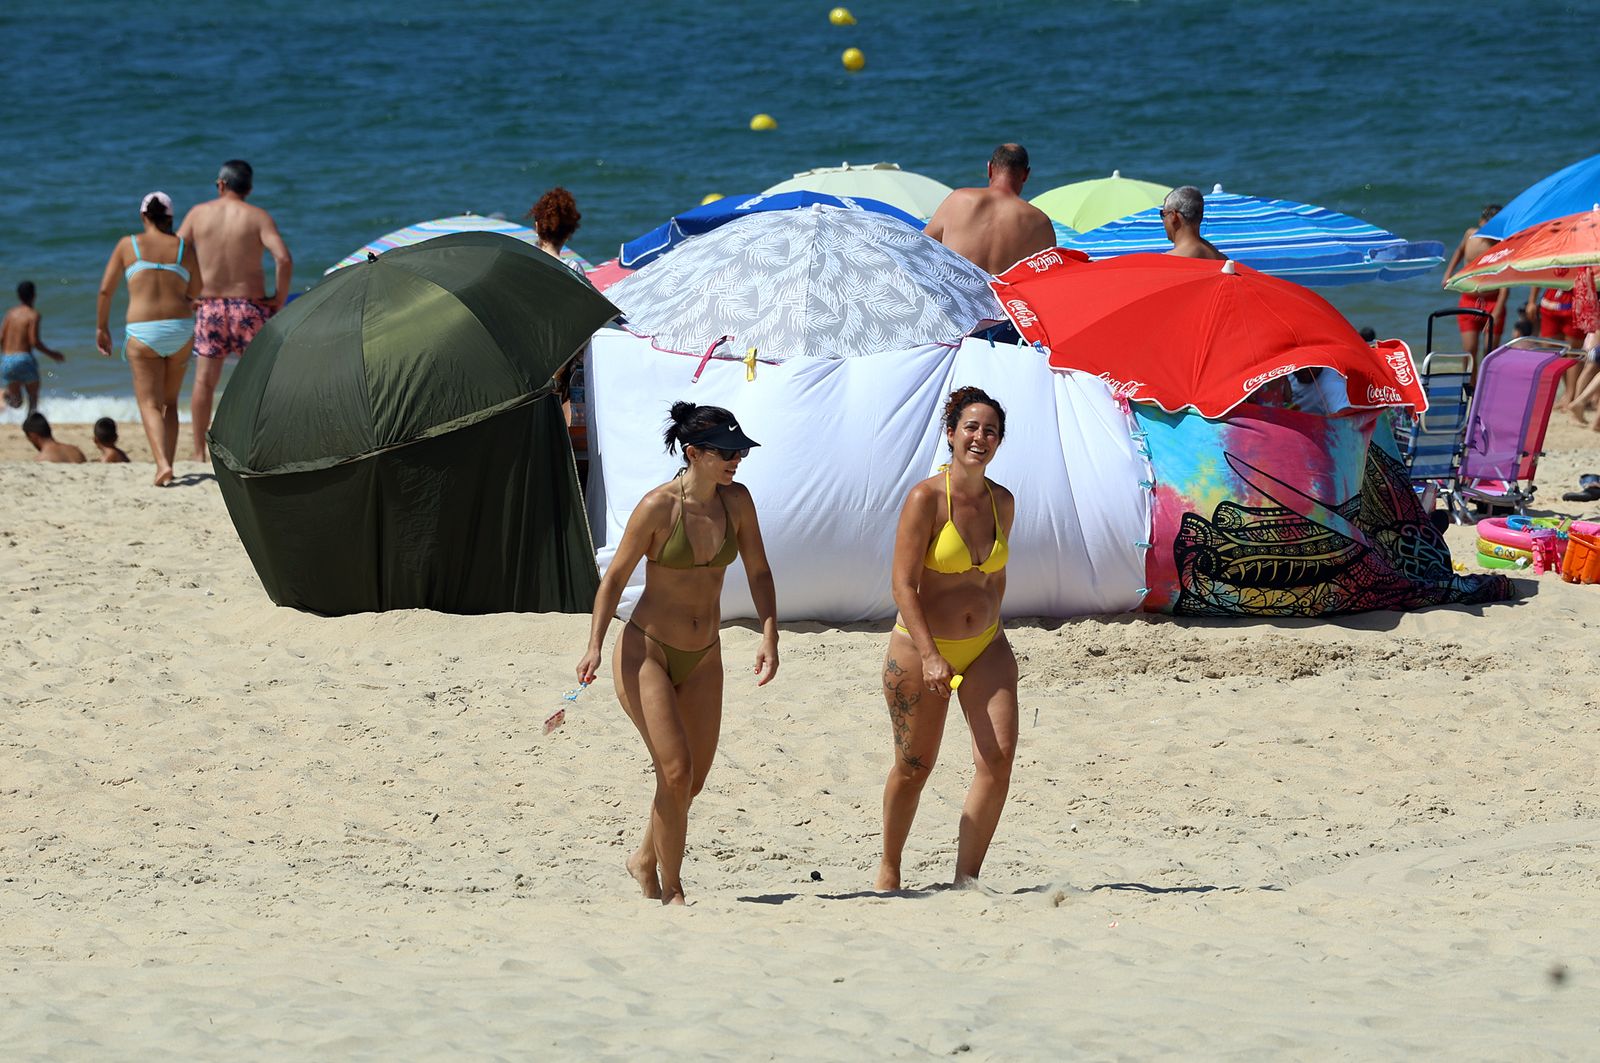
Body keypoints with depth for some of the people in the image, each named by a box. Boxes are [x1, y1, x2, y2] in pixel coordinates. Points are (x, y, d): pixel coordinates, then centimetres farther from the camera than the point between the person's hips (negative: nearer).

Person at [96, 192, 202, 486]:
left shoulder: (128, 245, 3)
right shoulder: (183, 246, 6)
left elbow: (105, 290, 3)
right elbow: (195, 291, 12)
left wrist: (102, 327, 15)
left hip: (143, 332, -2)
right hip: (180, 329, 2)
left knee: (150, 404, -3)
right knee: (169, 402, 19)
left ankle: (163, 464, -24)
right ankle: (168, 462, 15)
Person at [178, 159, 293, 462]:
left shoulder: (199, 213, 2)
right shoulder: (258, 217, -5)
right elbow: (283, 259, -18)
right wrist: (280, 298, -6)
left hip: (209, 305, 2)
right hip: (250, 306, -2)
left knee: (204, 381, 11)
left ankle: (199, 453, 14)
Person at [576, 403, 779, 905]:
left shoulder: (736, 501, -3)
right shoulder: (657, 506, -17)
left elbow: (758, 572, 4)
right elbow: (615, 578, -10)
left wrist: (769, 637, -9)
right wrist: (595, 646, -18)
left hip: (703, 657, 6)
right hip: (646, 651, -6)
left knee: (693, 780, 10)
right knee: (675, 771, -14)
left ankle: (646, 860, 36)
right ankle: (671, 891, 0)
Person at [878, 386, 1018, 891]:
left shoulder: (1002, 502, 2)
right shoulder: (926, 498, -15)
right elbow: (903, 583, -18)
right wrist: (929, 655, -24)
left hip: (985, 648, 4)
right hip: (920, 647, -4)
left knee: (998, 757, -13)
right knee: (913, 768, 7)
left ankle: (966, 878, -7)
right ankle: (889, 870, 28)